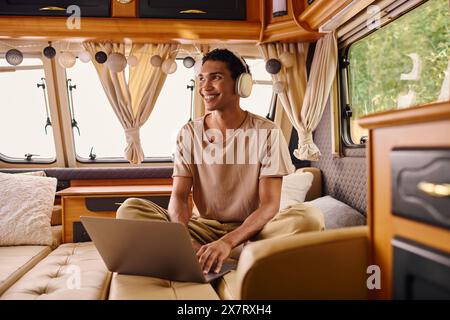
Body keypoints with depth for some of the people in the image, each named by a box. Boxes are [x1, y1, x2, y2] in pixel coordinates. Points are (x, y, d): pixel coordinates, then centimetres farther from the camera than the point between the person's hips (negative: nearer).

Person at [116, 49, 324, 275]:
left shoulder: (267, 132, -7)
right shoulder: (189, 133, 1)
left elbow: (269, 204, -14)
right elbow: (179, 196, -6)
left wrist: (228, 242, -31)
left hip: (250, 229, -1)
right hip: (202, 228, 2)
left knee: (309, 217, -30)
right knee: (130, 209, -17)